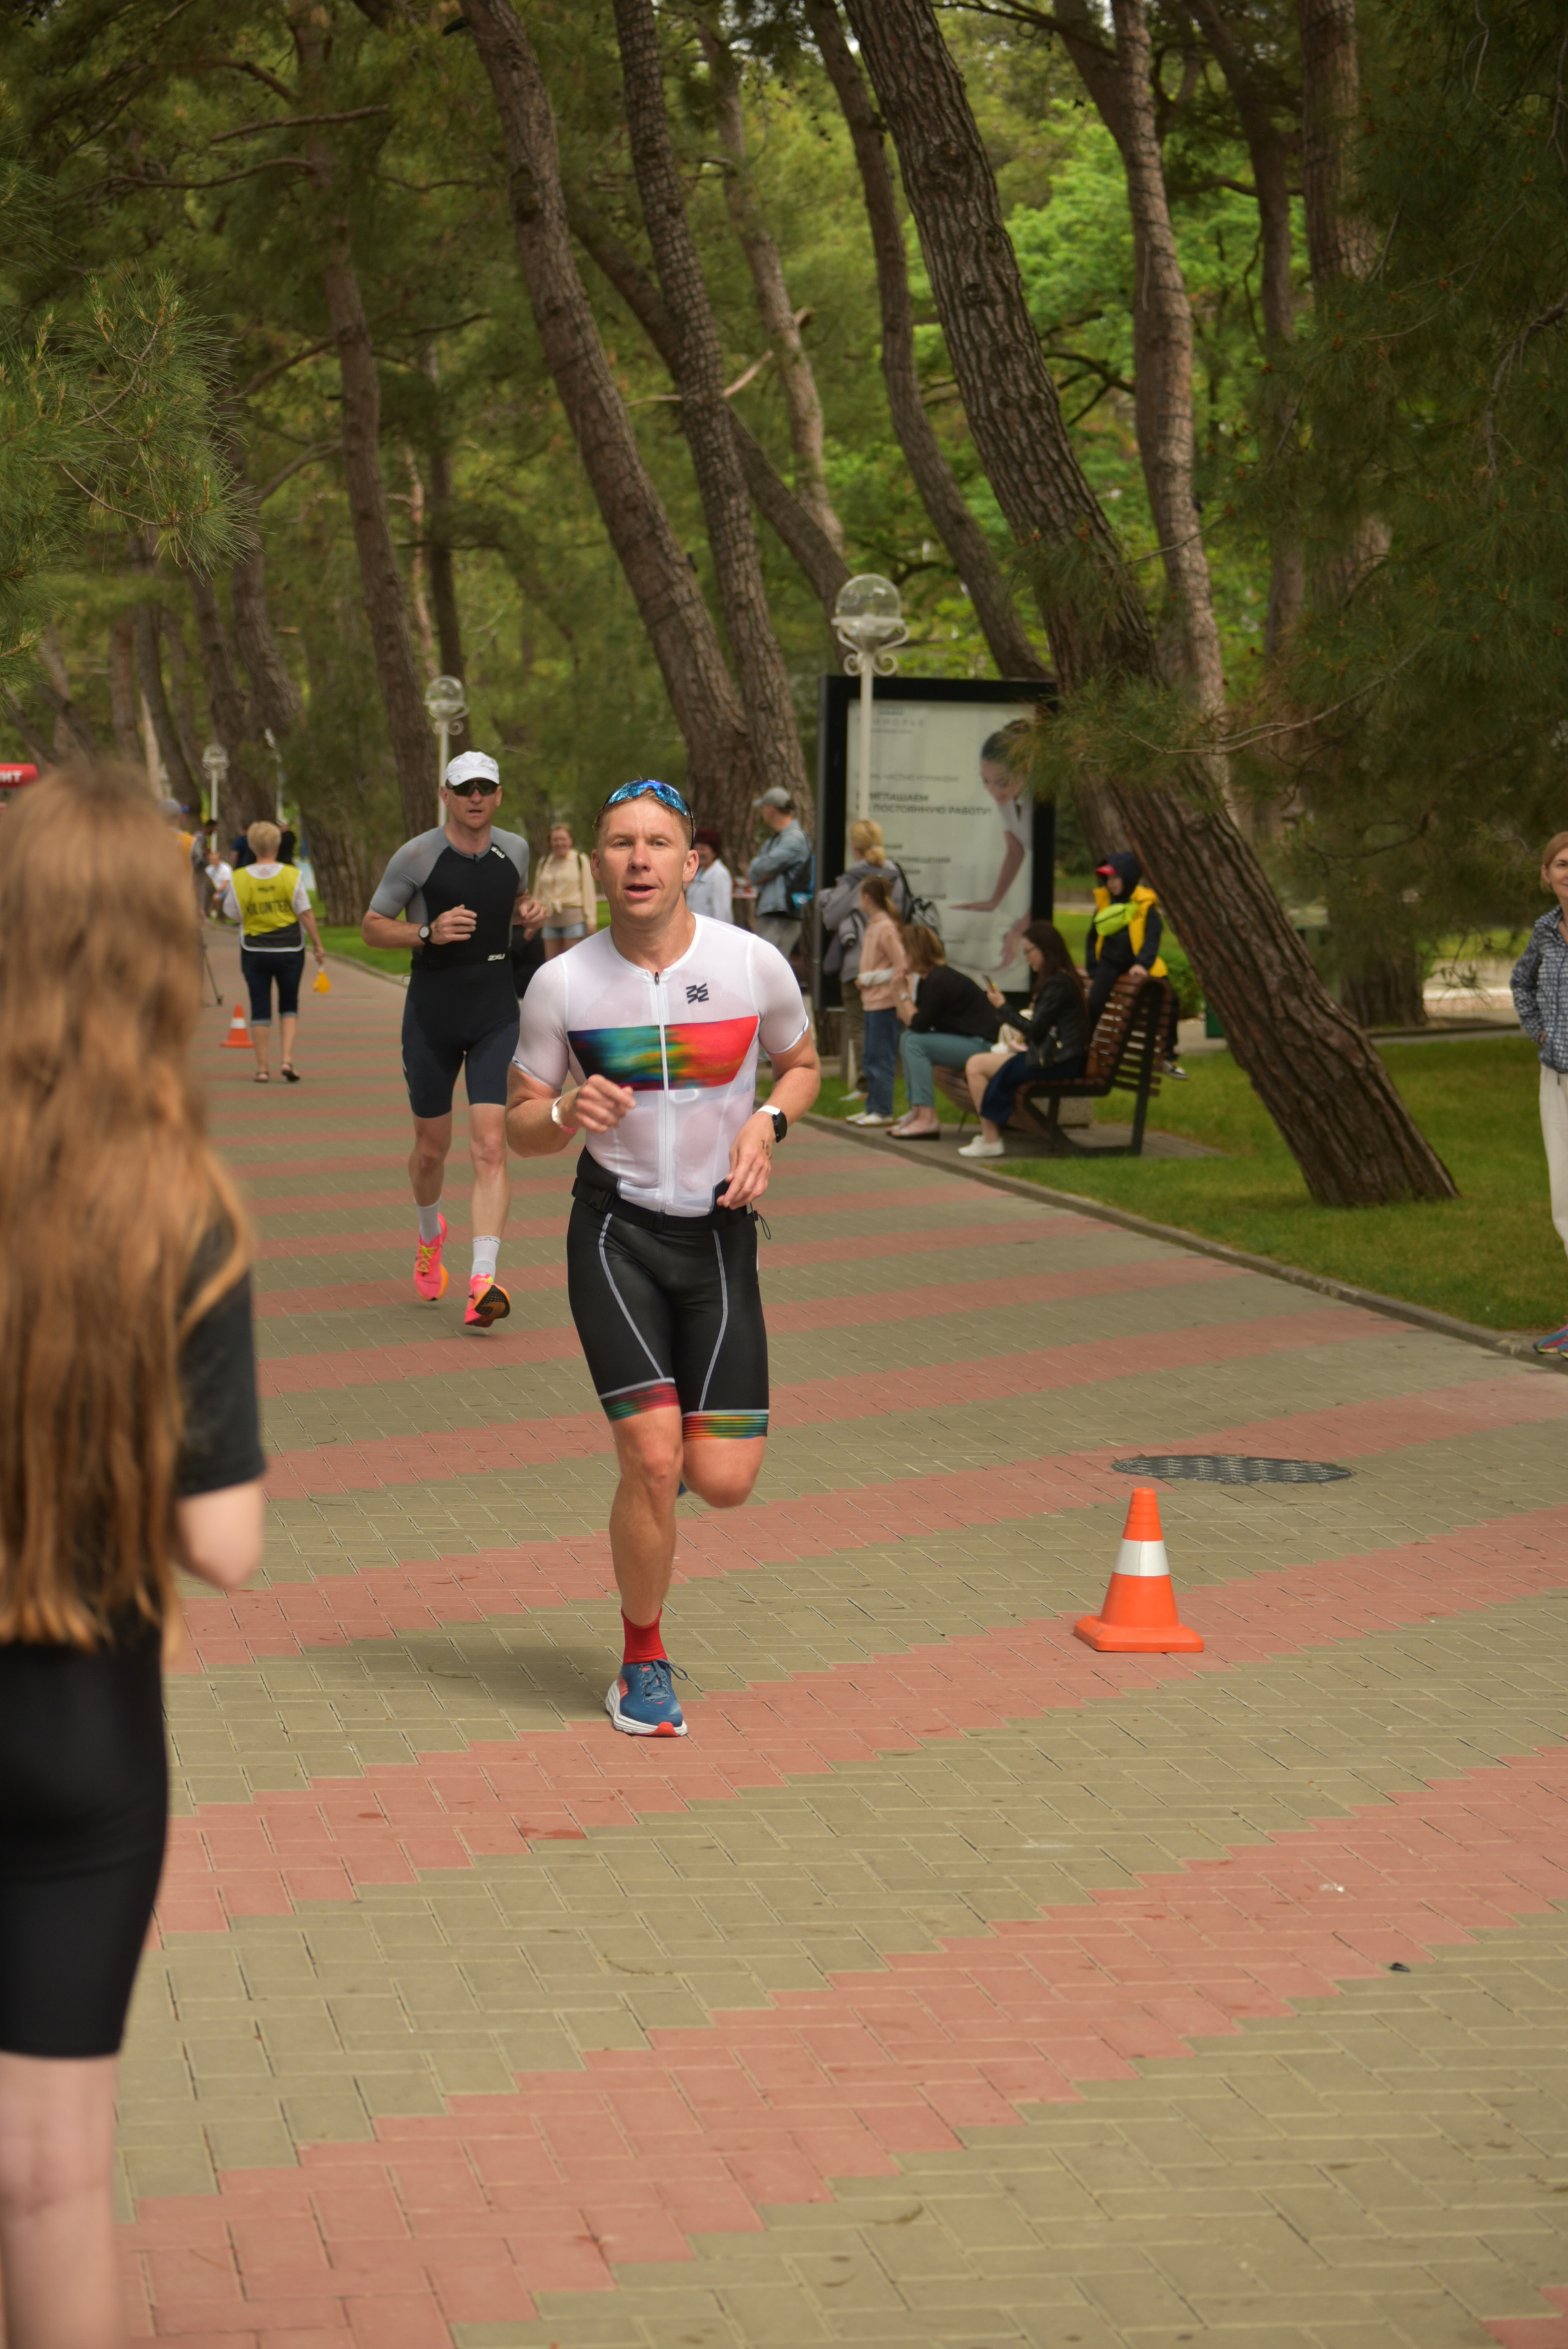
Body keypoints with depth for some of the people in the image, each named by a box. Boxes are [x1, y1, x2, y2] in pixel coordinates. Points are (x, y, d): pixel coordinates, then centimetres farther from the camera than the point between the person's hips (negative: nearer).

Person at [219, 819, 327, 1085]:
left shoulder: (239, 880, -7)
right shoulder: (291, 875, -8)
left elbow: (233, 914, 0)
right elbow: (305, 914, -8)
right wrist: (318, 945, -1)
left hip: (254, 950, 0)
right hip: (289, 950, 0)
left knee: (260, 1008, 6)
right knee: (289, 1006, 13)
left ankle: (263, 1068, 5)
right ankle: (287, 1059, -3)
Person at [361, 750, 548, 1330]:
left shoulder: (514, 849, 5)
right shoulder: (417, 856, -7)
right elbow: (372, 926, -2)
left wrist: (528, 912, 3)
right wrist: (429, 932, -19)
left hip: (496, 1016, 1)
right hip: (432, 1016, -1)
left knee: (490, 1146, -13)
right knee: (431, 1149, 11)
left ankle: (483, 1282, -21)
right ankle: (431, 1236, 44)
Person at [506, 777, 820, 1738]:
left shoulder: (754, 965, -6)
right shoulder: (561, 984, -7)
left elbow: (802, 1063, 13)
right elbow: (521, 1127, 2)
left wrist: (767, 1124, -8)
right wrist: (568, 1113, -21)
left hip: (719, 1234, 1)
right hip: (616, 1231, -1)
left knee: (723, 1481, -5)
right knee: (652, 1461, -14)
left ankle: (672, 1448, 35)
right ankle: (644, 1663, 10)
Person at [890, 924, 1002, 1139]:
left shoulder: (938, 981, -18)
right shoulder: (928, 978, 13)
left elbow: (918, 1024, -19)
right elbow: (907, 1020, 9)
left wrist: (904, 993, -8)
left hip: (984, 1045, -11)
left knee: (915, 1043, -19)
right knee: (907, 1039, 12)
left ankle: (928, 1120, -22)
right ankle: (917, 1111, 9)